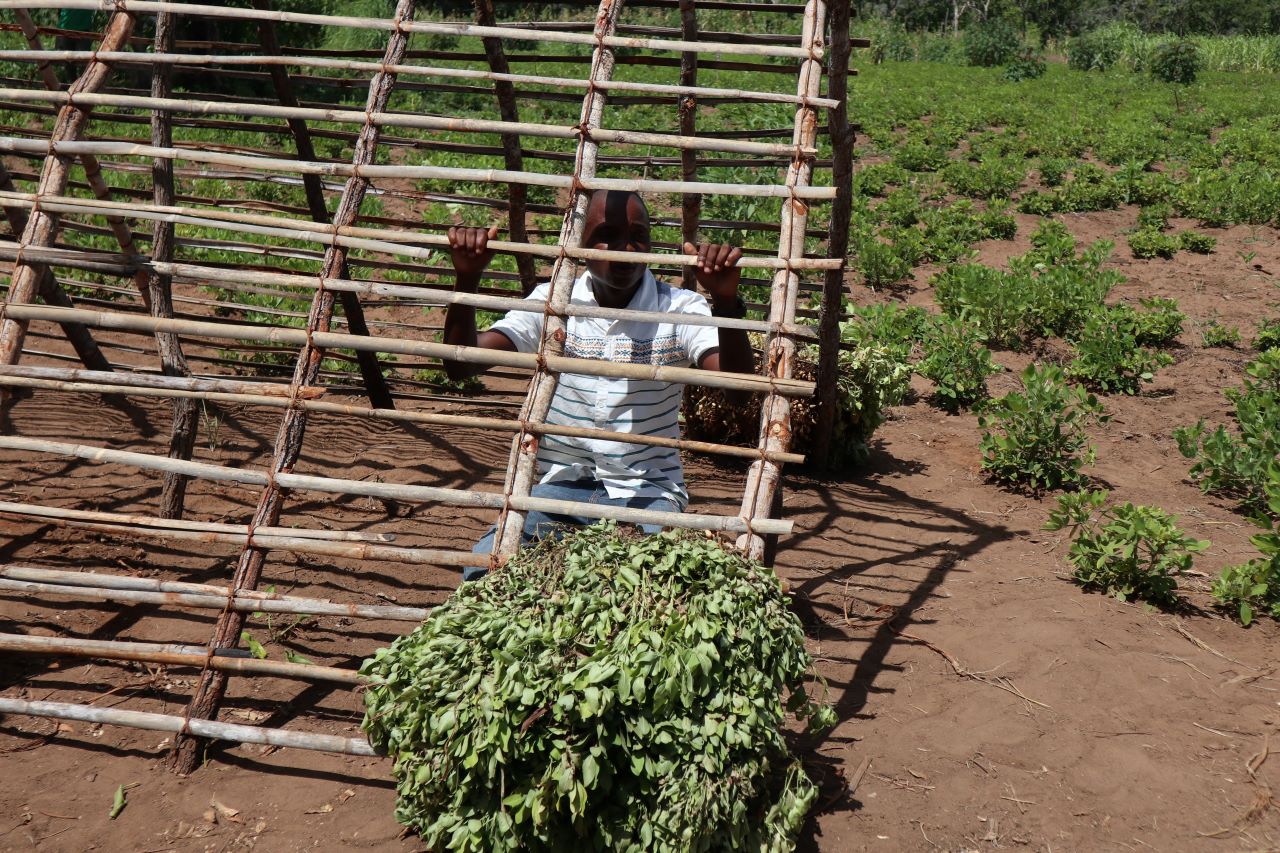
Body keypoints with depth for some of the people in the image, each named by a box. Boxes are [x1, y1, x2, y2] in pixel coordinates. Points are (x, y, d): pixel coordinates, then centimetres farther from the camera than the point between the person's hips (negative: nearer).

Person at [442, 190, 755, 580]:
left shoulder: (680, 310, -5)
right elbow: (461, 365, -7)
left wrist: (725, 302, -39)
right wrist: (467, 280, -23)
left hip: (648, 493, -1)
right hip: (561, 485, 2)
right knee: (486, 569, -22)